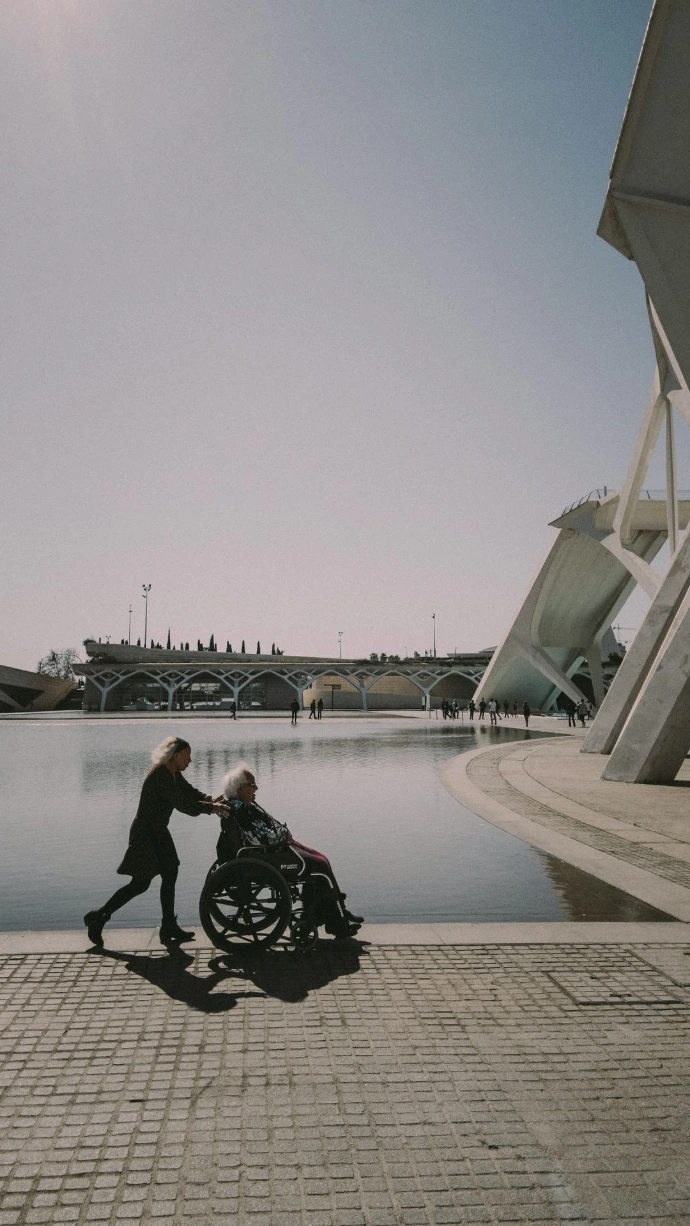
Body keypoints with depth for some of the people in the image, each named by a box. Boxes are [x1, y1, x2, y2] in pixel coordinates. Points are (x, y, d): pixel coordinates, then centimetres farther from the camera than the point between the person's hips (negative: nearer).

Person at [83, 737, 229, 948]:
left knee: (170, 875, 8)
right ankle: (98, 917, 13)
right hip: (145, 834, -10)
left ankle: (169, 927, 16)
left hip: (158, 833, 10)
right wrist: (211, 808, -26)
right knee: (140, 883, -1)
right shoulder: (160, 776, -25)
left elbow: (190, 792, 8)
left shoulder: (174, 774, 5)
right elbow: (181, 804, -29)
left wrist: (211, 800, -9)